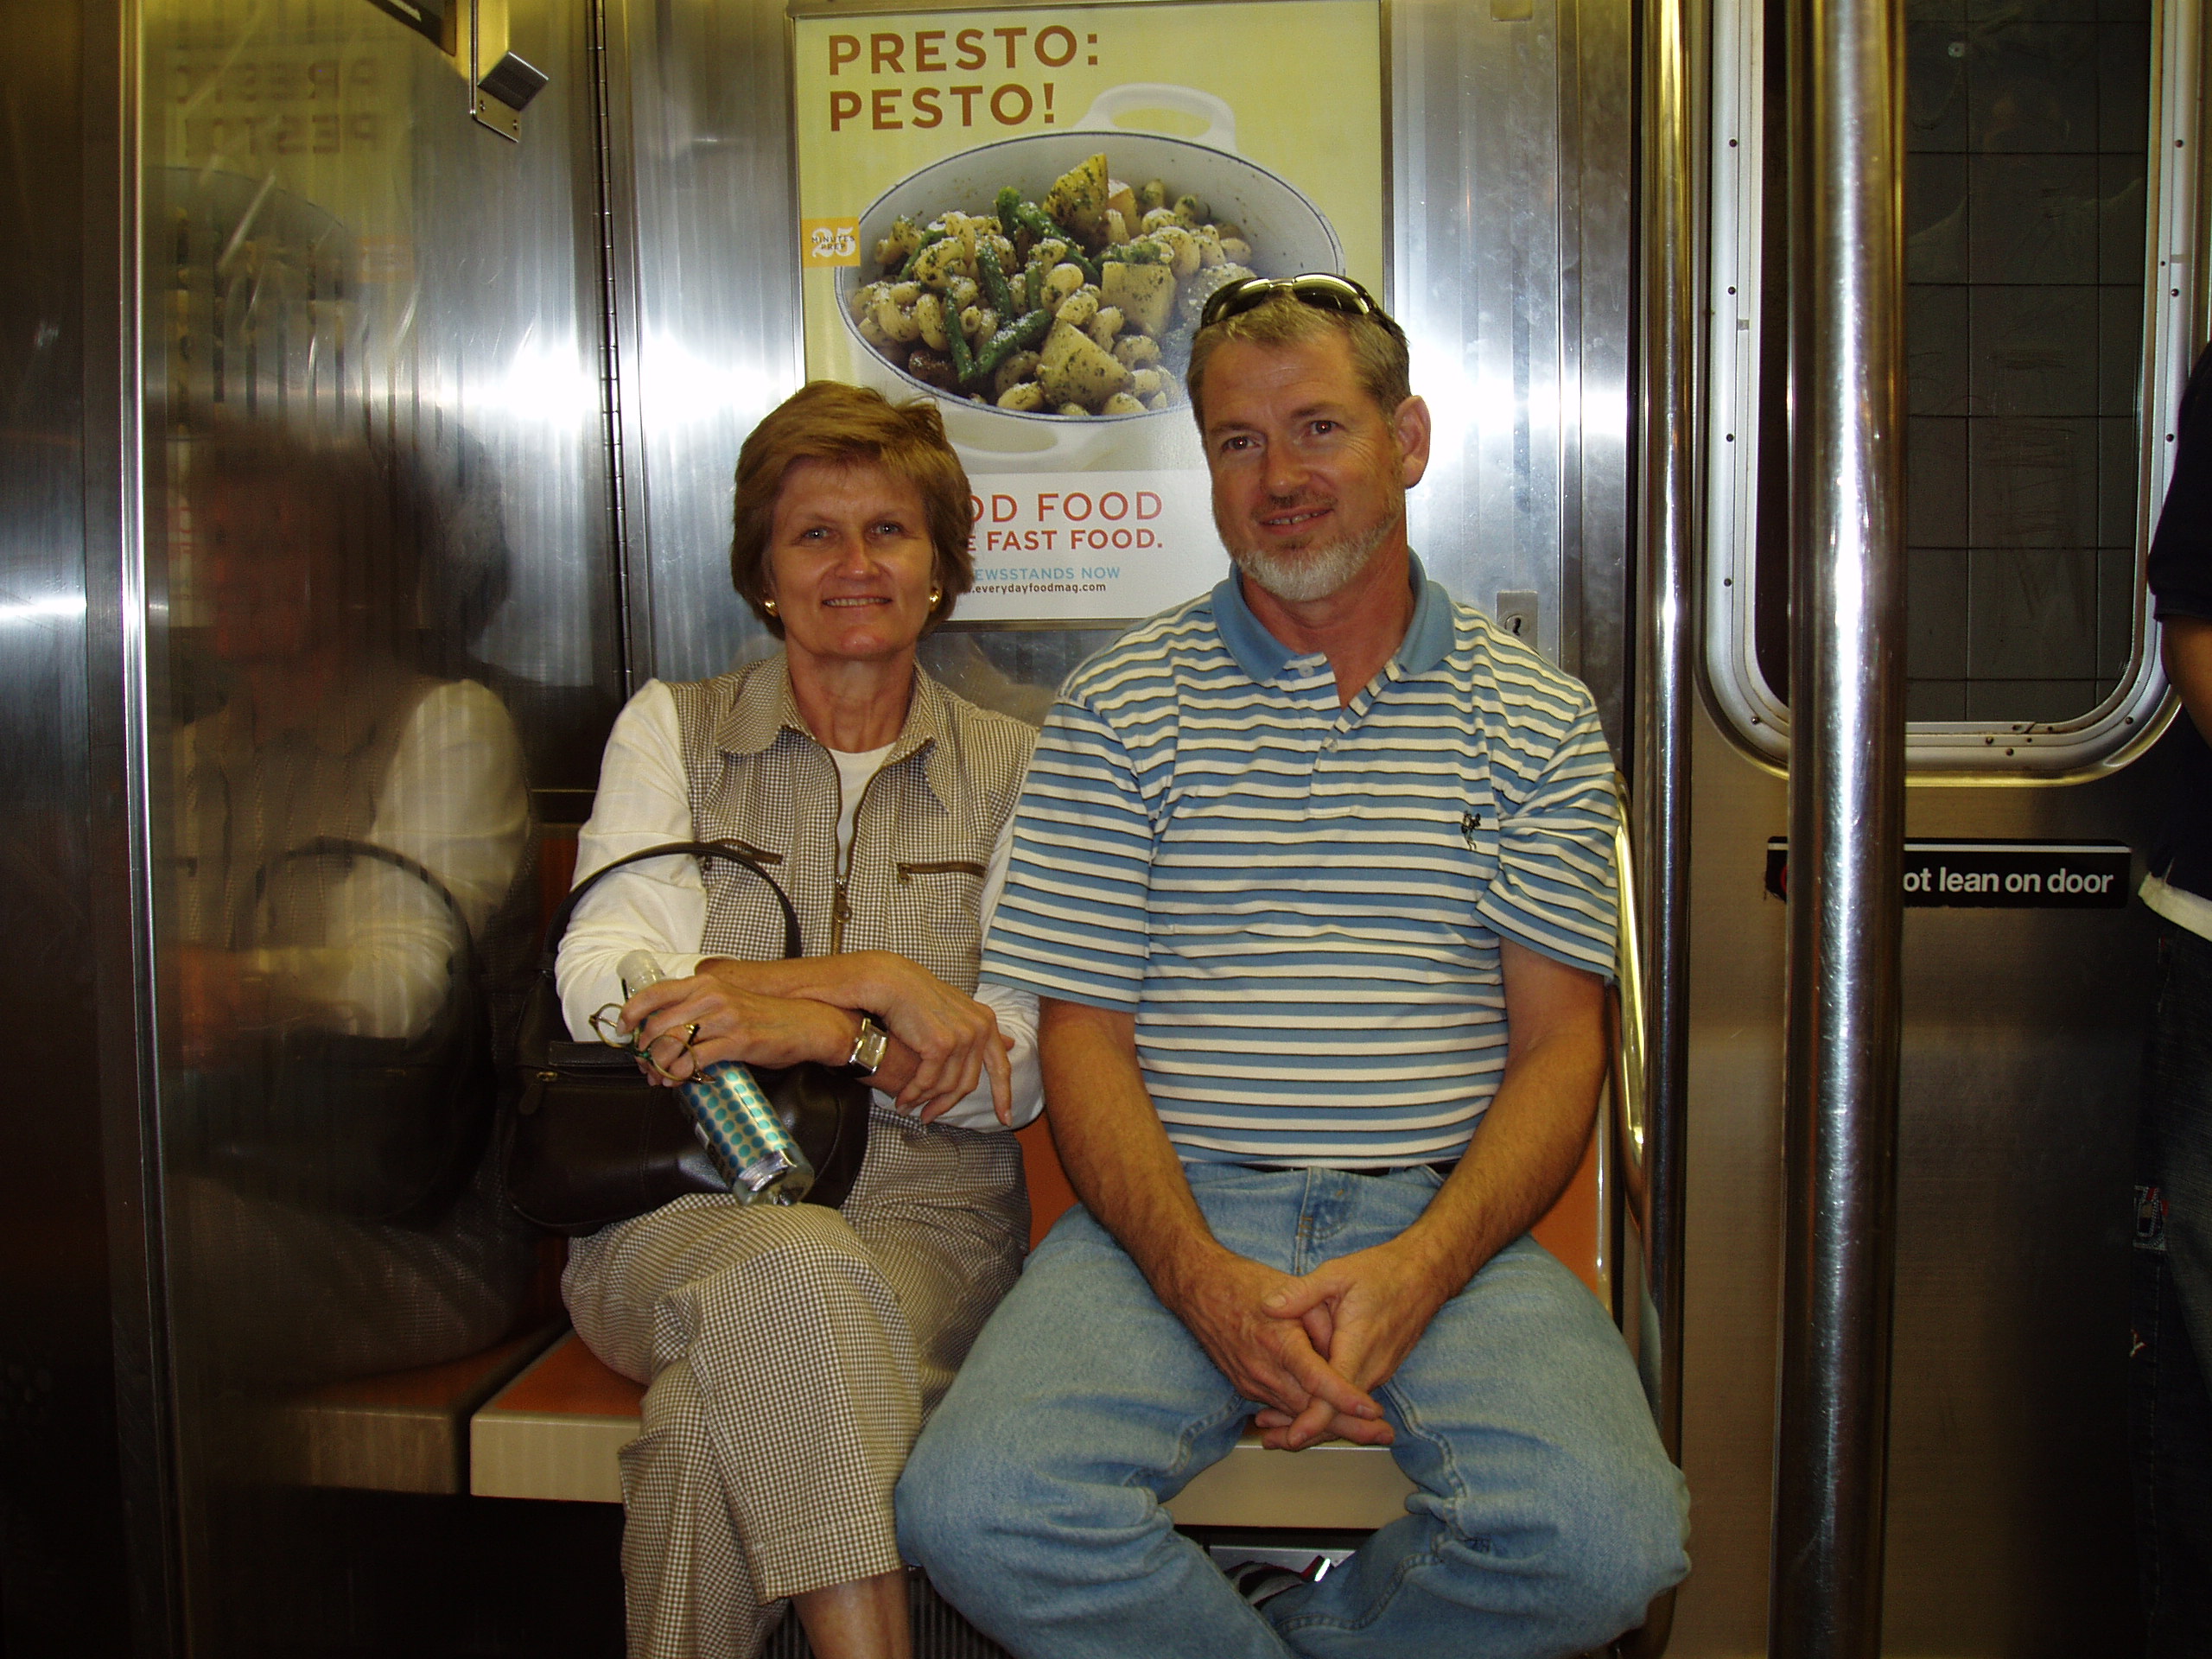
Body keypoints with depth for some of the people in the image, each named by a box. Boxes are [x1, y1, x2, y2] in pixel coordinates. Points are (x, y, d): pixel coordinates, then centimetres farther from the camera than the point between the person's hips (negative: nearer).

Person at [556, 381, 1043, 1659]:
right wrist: (875, 982, -13)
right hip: (682, 1206, 0)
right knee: (797, 1272, -36)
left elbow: (1027, 1064, 0)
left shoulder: (1012, 771, 11)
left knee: (715, 1427, -32)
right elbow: (603, 985, -4)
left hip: (925, 1214, 0)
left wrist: (808, 1026, -18)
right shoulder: (674, 731, 11)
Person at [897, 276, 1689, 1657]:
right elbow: (1083, 1038, 3)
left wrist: (1418, 1270, -13)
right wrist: (1205, 1280, -15)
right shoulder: (1120, 707, 8)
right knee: (977, 1507, -27)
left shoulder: (1538, 719, 9)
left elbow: (1560, 1047, 5)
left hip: (1448, 1228, 1)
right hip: (1177, 1219, 0)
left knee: (1605, 1537, -27)